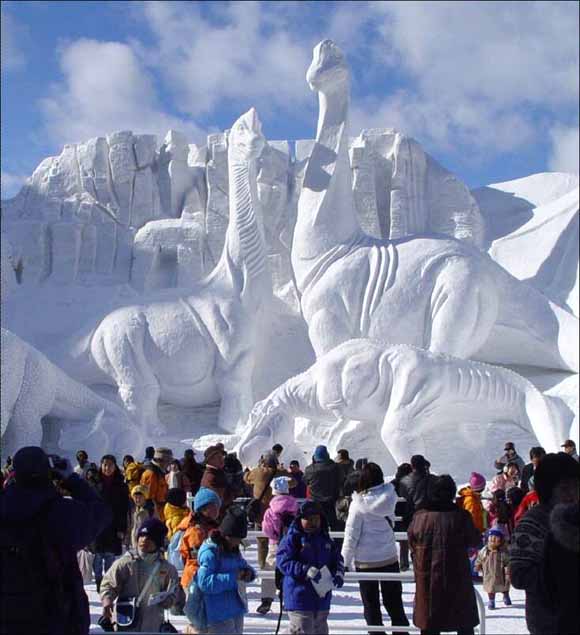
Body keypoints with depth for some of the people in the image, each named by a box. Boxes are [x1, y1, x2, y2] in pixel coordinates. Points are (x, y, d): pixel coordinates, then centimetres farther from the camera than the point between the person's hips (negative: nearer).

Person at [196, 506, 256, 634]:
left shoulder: (233, 549, 9)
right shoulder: (210, 552, -18)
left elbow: (244, 565, 23)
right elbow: (204, 582, -26)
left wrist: (249, 573, -1)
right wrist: (233, 577, -27)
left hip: (236, 609, 9)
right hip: (220, 614, -9)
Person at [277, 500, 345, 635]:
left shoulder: (326, 539, 10)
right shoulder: (292, 538, -10)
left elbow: (337, 559, 16)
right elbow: (283, 561, -18)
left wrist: (338, 574, -6)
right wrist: (306, 570, -28)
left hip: (322, 597, 7)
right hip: (299, 597, -7)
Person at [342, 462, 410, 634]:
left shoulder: (359, 504, -17)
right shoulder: (389, 497, -7)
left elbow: (351, 535, -13)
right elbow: (391, 522, 7)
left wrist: (344, 561, -4)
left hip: (366, 561, -3)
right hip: (389, 557, 3)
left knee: (371, 605, 11)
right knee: (394, 603, 16)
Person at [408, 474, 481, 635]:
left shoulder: (418, 517, -8)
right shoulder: (461, 517, -15)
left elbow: (412, 546, 5)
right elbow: (475, 541, 1)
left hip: (427, 582, 2)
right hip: (457, 580, -2)